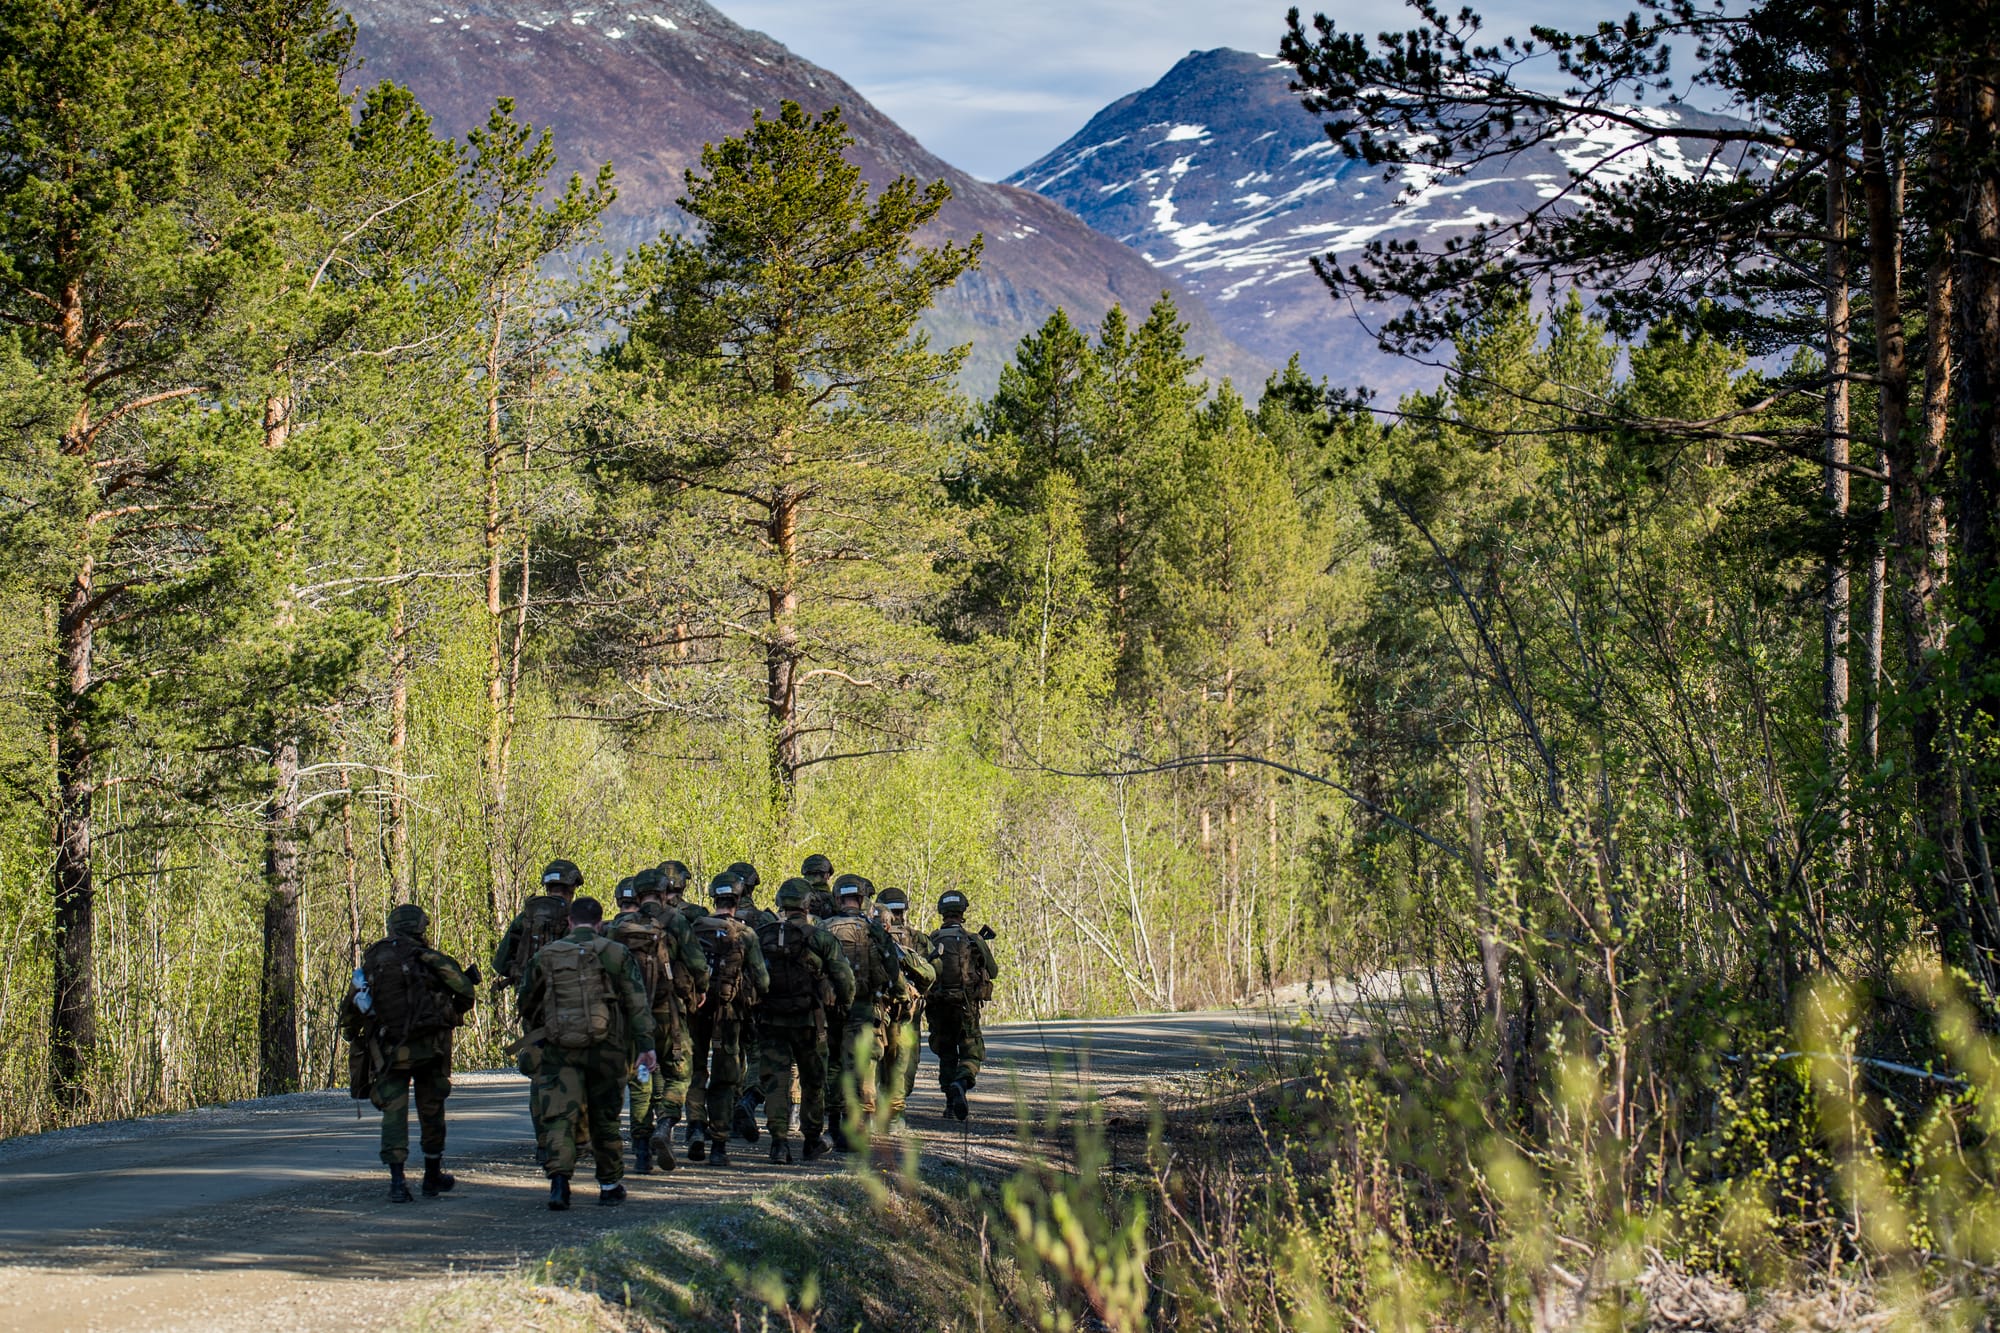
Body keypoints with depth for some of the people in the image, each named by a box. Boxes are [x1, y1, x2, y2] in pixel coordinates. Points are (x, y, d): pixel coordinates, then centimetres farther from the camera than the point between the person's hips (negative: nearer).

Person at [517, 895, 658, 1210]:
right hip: (605, 1048, 0)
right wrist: (646, 1045, -5)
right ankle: (610, 1186, 21)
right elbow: (637, 1003, -3)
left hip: (558, 1049, 0)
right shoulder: (617, 954, 4)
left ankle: (558, 1177, -23)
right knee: (605, 1118, 12)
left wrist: (533, 1039, 32)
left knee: (558, 1116, -3)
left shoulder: (545, 956, 7)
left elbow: (527, 1006, 16)